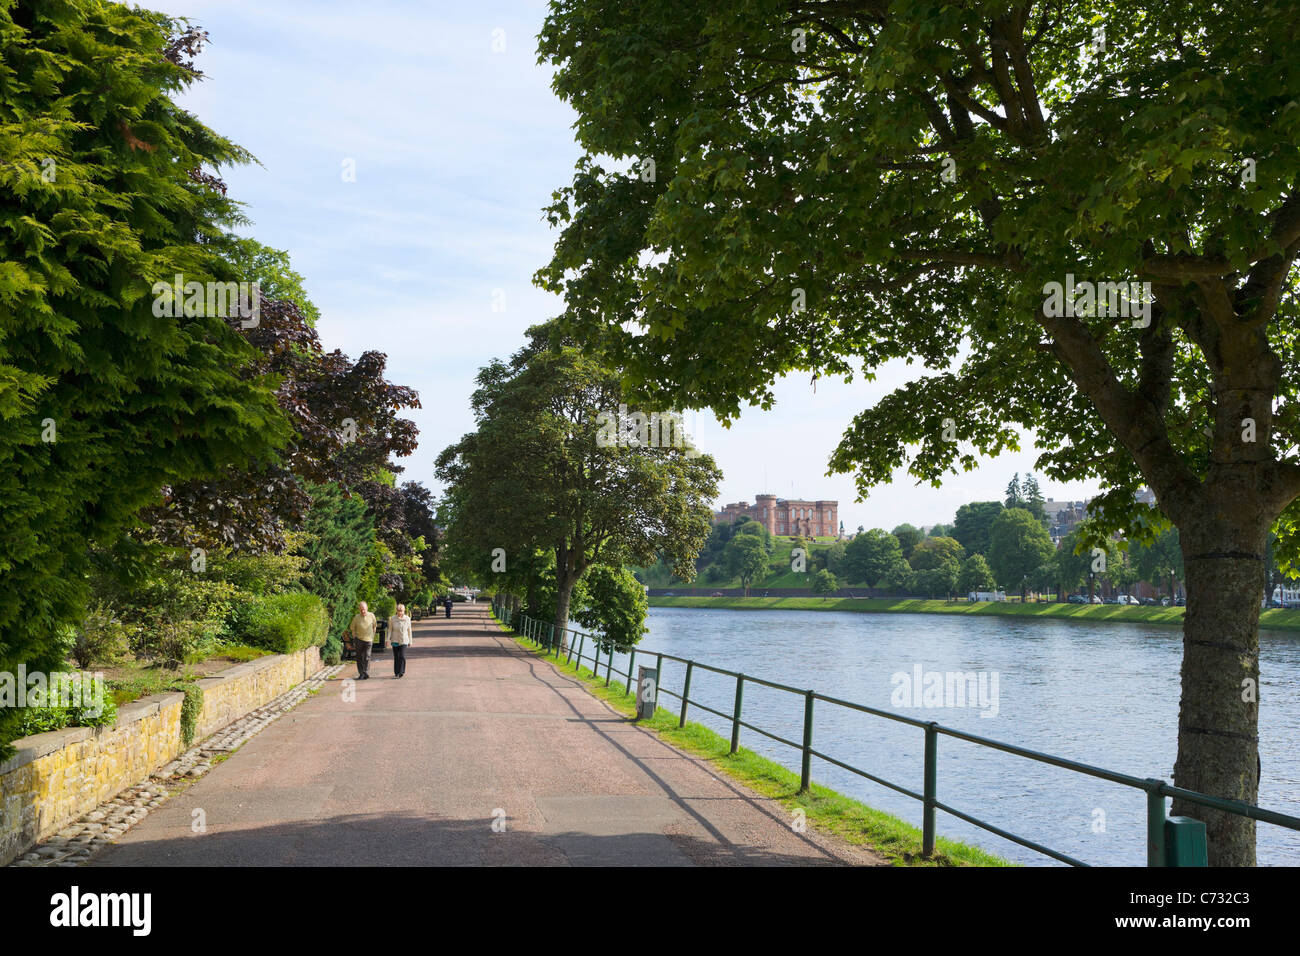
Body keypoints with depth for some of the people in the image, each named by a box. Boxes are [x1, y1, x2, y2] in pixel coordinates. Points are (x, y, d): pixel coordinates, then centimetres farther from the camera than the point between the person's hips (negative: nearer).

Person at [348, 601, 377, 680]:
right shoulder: (356, 618, -10)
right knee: (359, 658, 4)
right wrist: (355, 638, 5)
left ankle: (366, 674, -5)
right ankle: (361, 674, 11)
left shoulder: (371, 616, -6)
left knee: (367, 658, -6)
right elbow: (352, 628, 7)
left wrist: (372, 636, 11)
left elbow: (374, 626, 11)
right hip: (359, 640, 0)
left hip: (368, 640, 0)